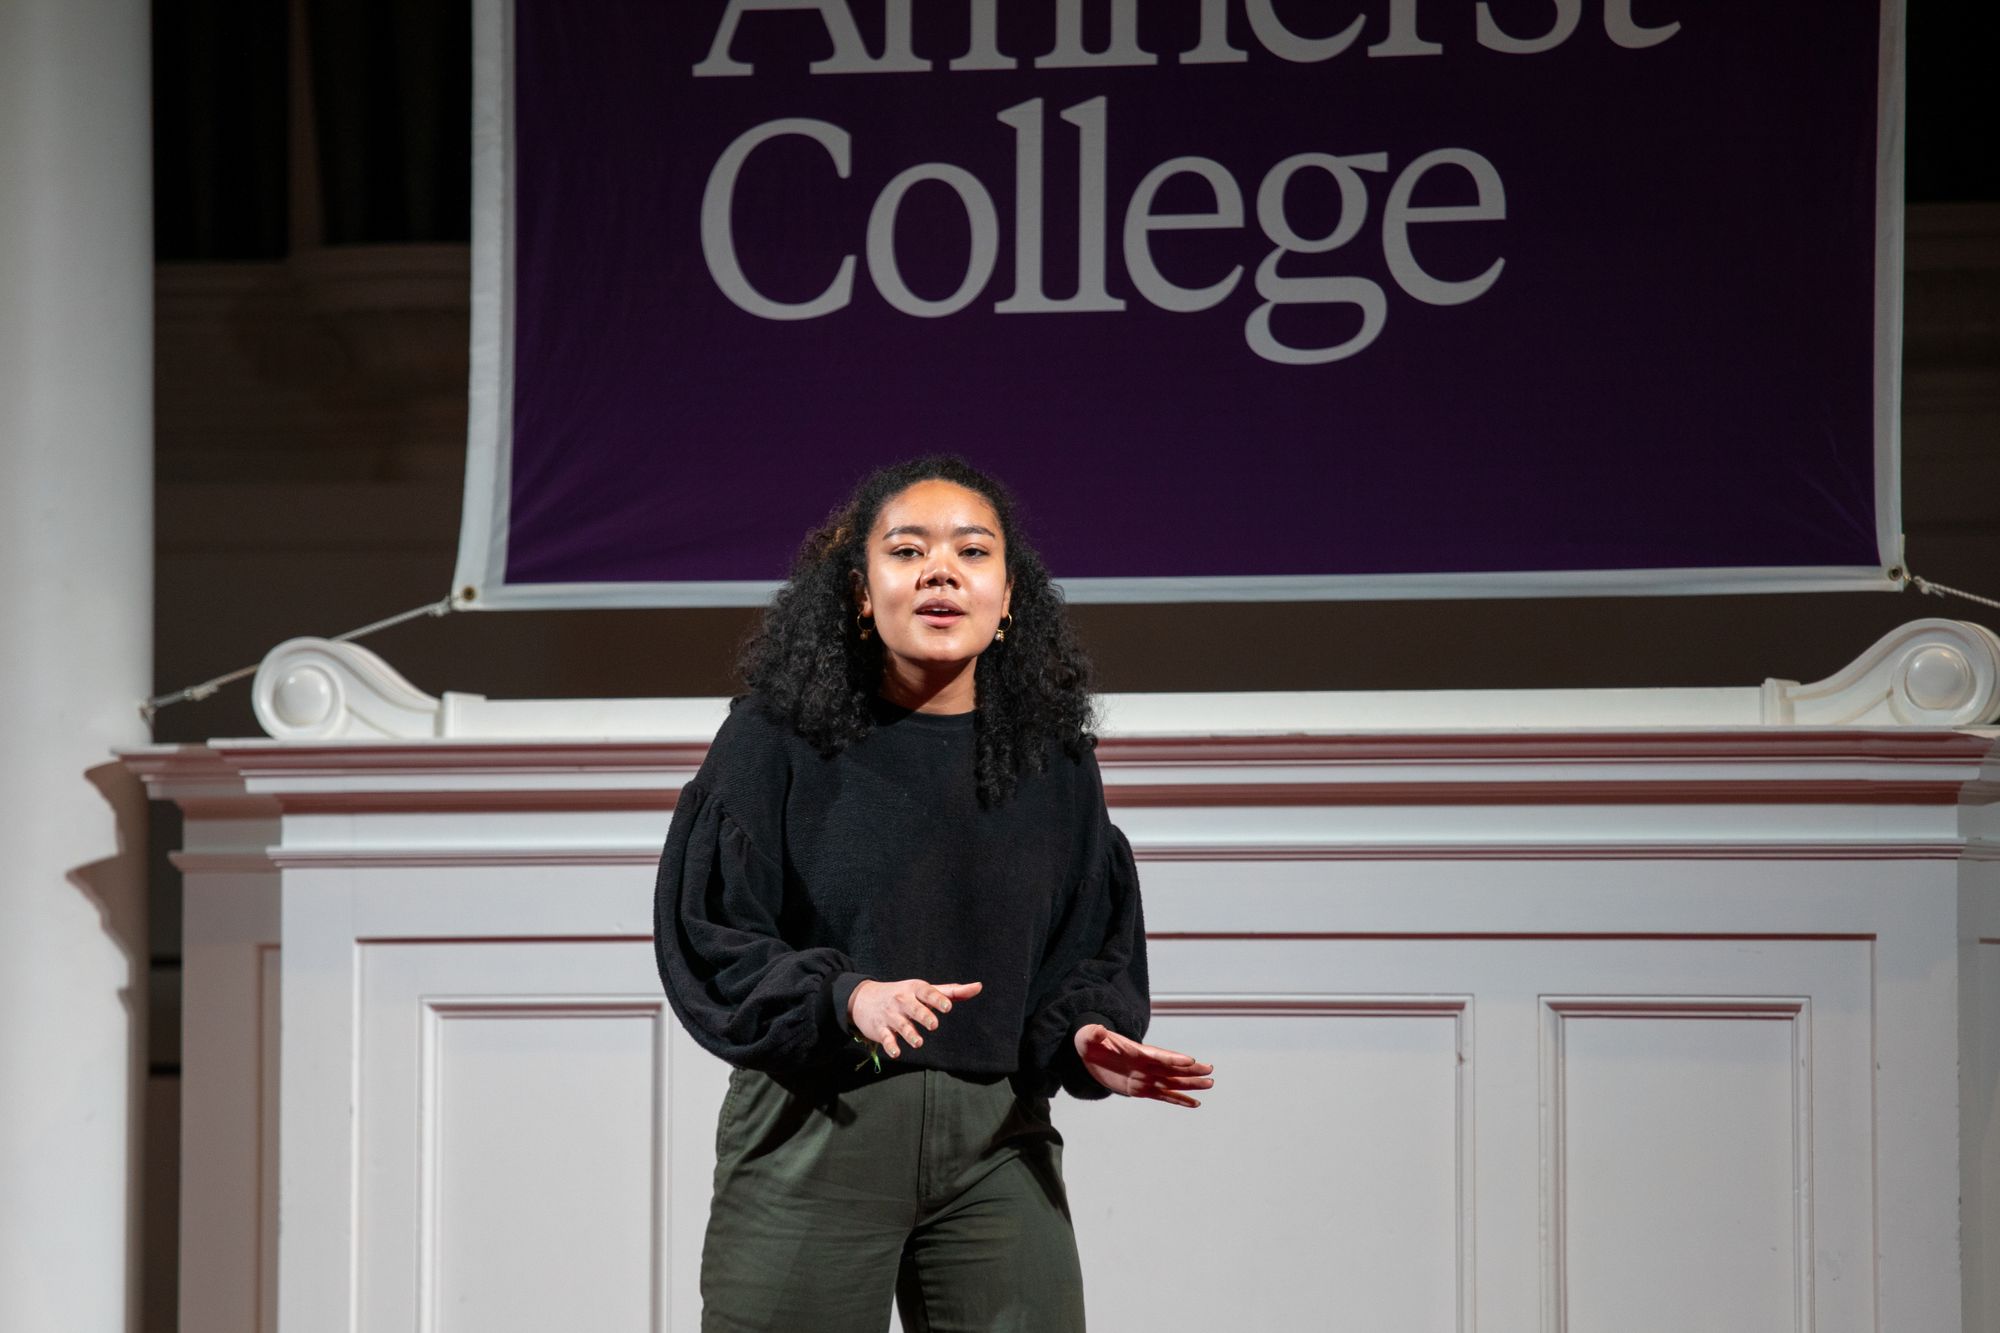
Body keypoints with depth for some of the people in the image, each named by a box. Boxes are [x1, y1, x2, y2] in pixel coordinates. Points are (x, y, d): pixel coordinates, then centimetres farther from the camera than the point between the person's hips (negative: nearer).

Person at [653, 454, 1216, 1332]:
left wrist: (1086, 1038, -8)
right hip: (814, 1134, -3)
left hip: (995, 1142, 3)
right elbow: (708, 937, -4)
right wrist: (845, 996, -20)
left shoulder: (1055, 762, 9)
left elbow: (1088, 951, 14)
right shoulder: (774, 741, -1)